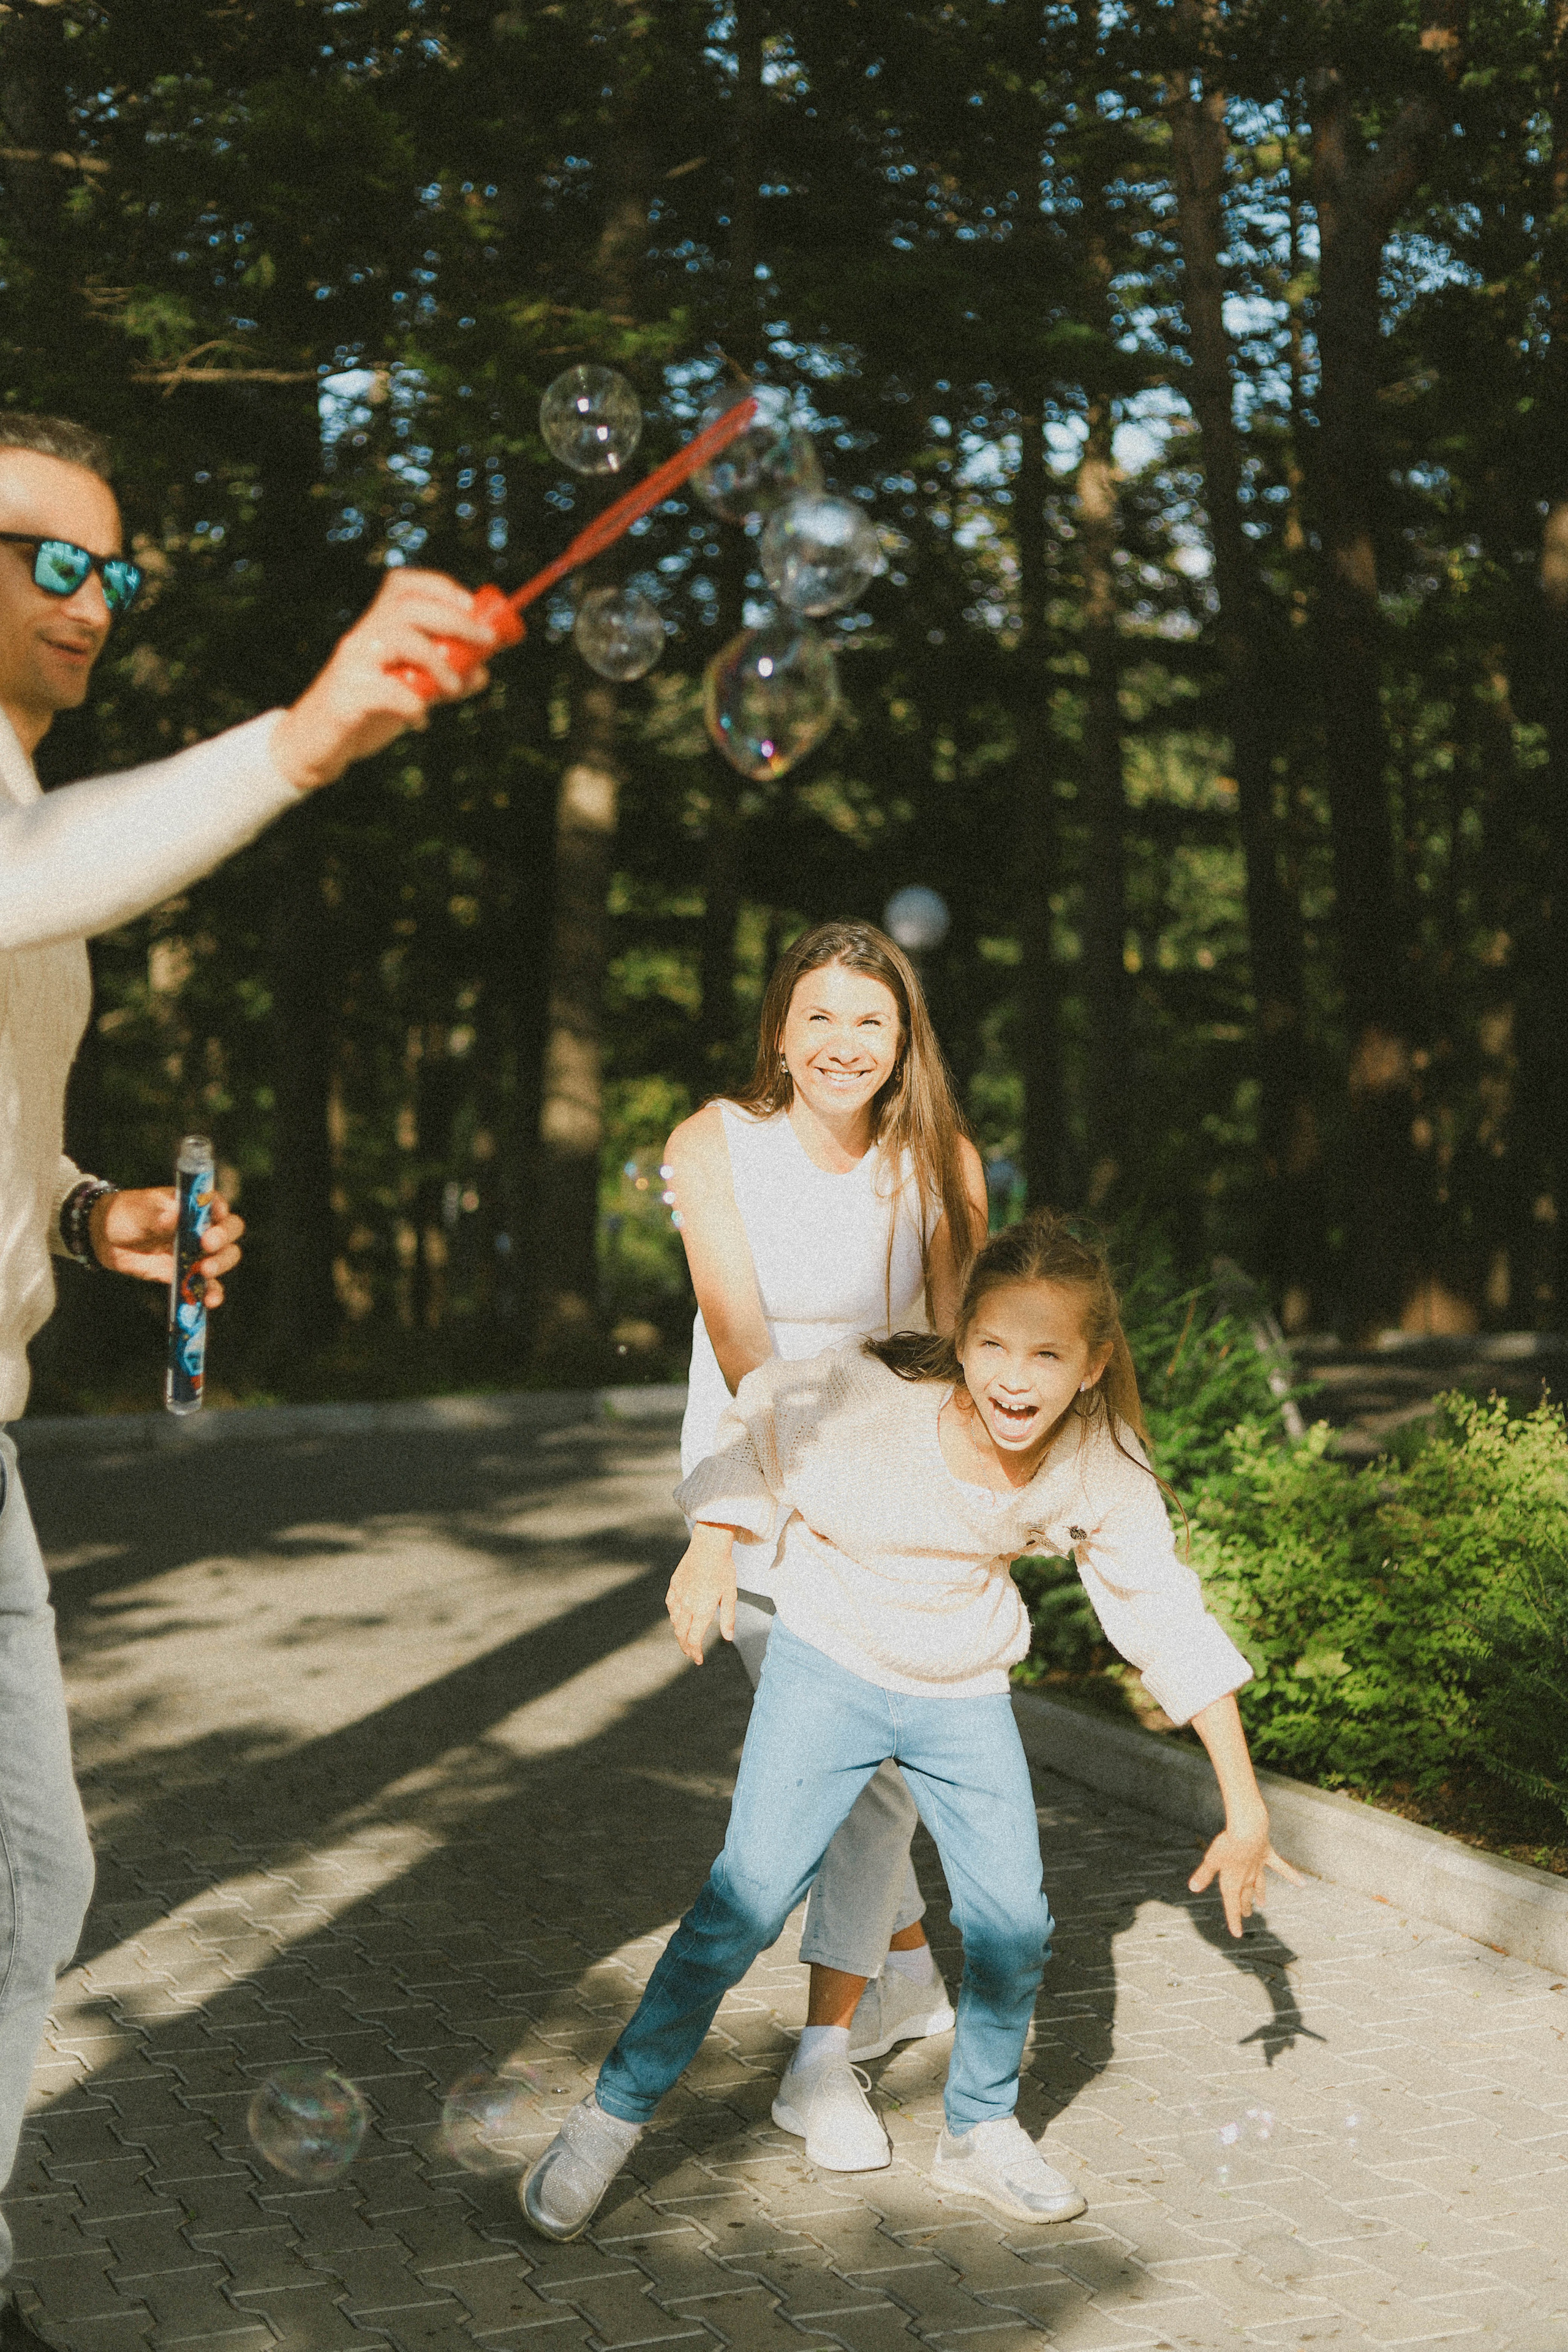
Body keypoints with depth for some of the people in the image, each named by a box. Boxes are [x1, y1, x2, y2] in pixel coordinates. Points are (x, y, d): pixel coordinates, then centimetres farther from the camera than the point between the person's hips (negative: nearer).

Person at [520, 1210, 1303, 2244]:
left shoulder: (1103, 1474, -19)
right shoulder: (874, 1393, -28)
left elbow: (1177, 1628, -10)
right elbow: (762, 1420, -7)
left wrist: (1246, 1808, -8)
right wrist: (714, 1548, -16)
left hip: (965, 1699, 3)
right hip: (831, 1665, -3)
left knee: (1014, 1923, 1)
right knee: (749, 1897, -10)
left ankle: (981, 2130, 28)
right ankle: (611, 2119, 6)